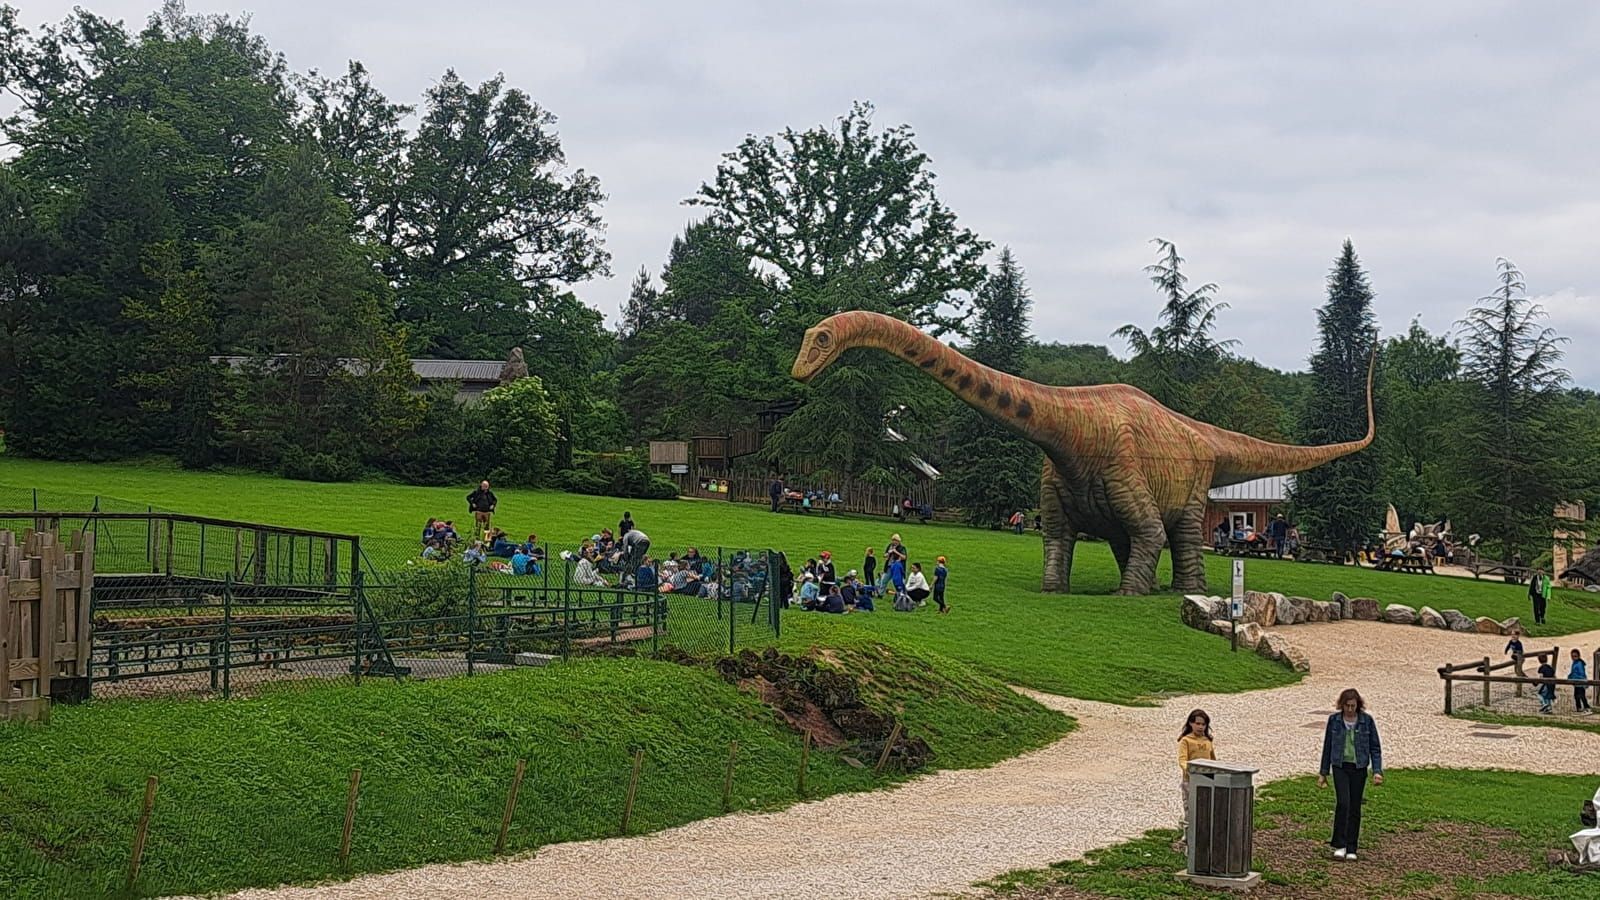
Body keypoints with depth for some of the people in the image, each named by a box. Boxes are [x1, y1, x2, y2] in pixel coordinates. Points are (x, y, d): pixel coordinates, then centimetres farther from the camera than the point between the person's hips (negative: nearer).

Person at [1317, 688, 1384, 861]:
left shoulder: (1367, 721, -3)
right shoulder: (1334, 720, -1)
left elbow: (1375, 747, 2)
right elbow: (1327, 746, 7)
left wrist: (1377, 771, -7)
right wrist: (1323, 772, 9)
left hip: (1359, 769, 1)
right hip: (1340, 767, -1)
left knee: (1355, 807, 4)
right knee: (1343, 803, -16)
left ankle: (1351, 848, 13)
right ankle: (1339, 845, -8)